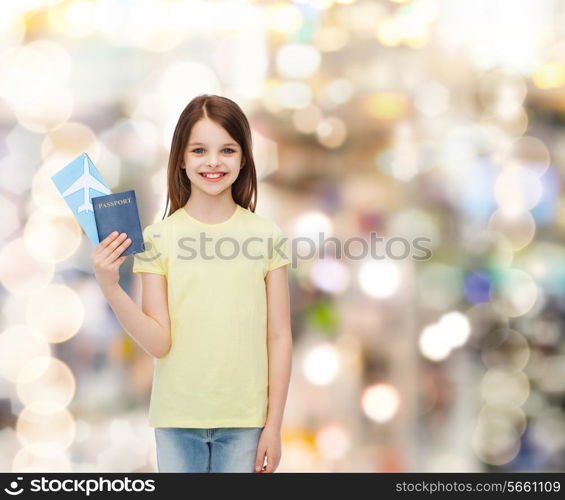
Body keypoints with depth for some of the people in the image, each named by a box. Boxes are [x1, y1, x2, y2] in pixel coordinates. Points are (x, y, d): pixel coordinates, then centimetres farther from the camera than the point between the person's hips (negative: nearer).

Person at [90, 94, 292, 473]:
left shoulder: (265, 235, -1)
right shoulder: (158, 238, -2)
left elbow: (279, 336, 1)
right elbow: (158, 342, -6)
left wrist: (274, 425, -1)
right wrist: (109, 287, -19)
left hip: (244, 420, 0)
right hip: (177, 418, 1)